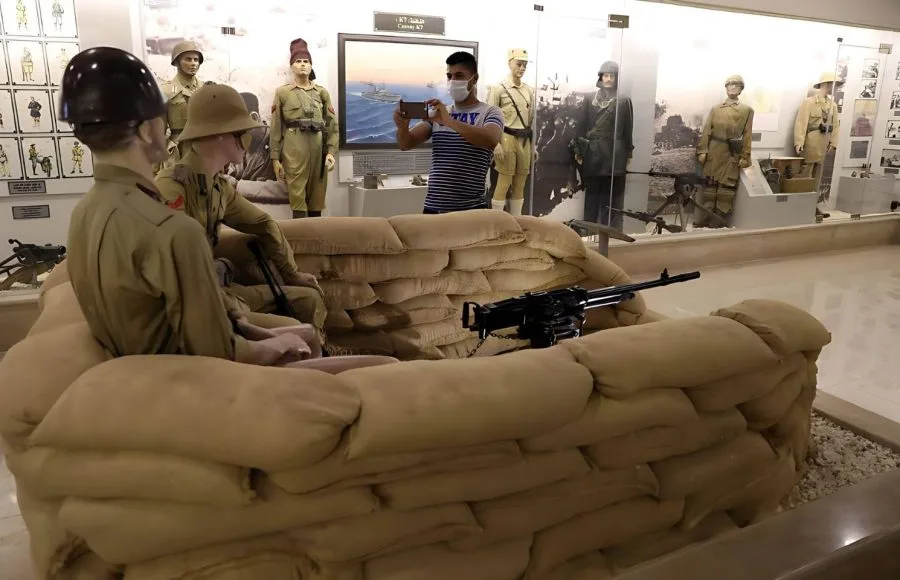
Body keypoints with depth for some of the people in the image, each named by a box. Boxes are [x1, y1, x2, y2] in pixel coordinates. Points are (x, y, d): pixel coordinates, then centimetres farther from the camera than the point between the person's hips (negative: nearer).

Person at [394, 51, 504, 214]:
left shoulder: (489, 112, 0)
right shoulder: (438, 112, 13)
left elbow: (491, 140, -22)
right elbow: (406, 144, 4)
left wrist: (449, 121, -30)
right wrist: (402, 126, -19)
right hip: (433, 207, 4)